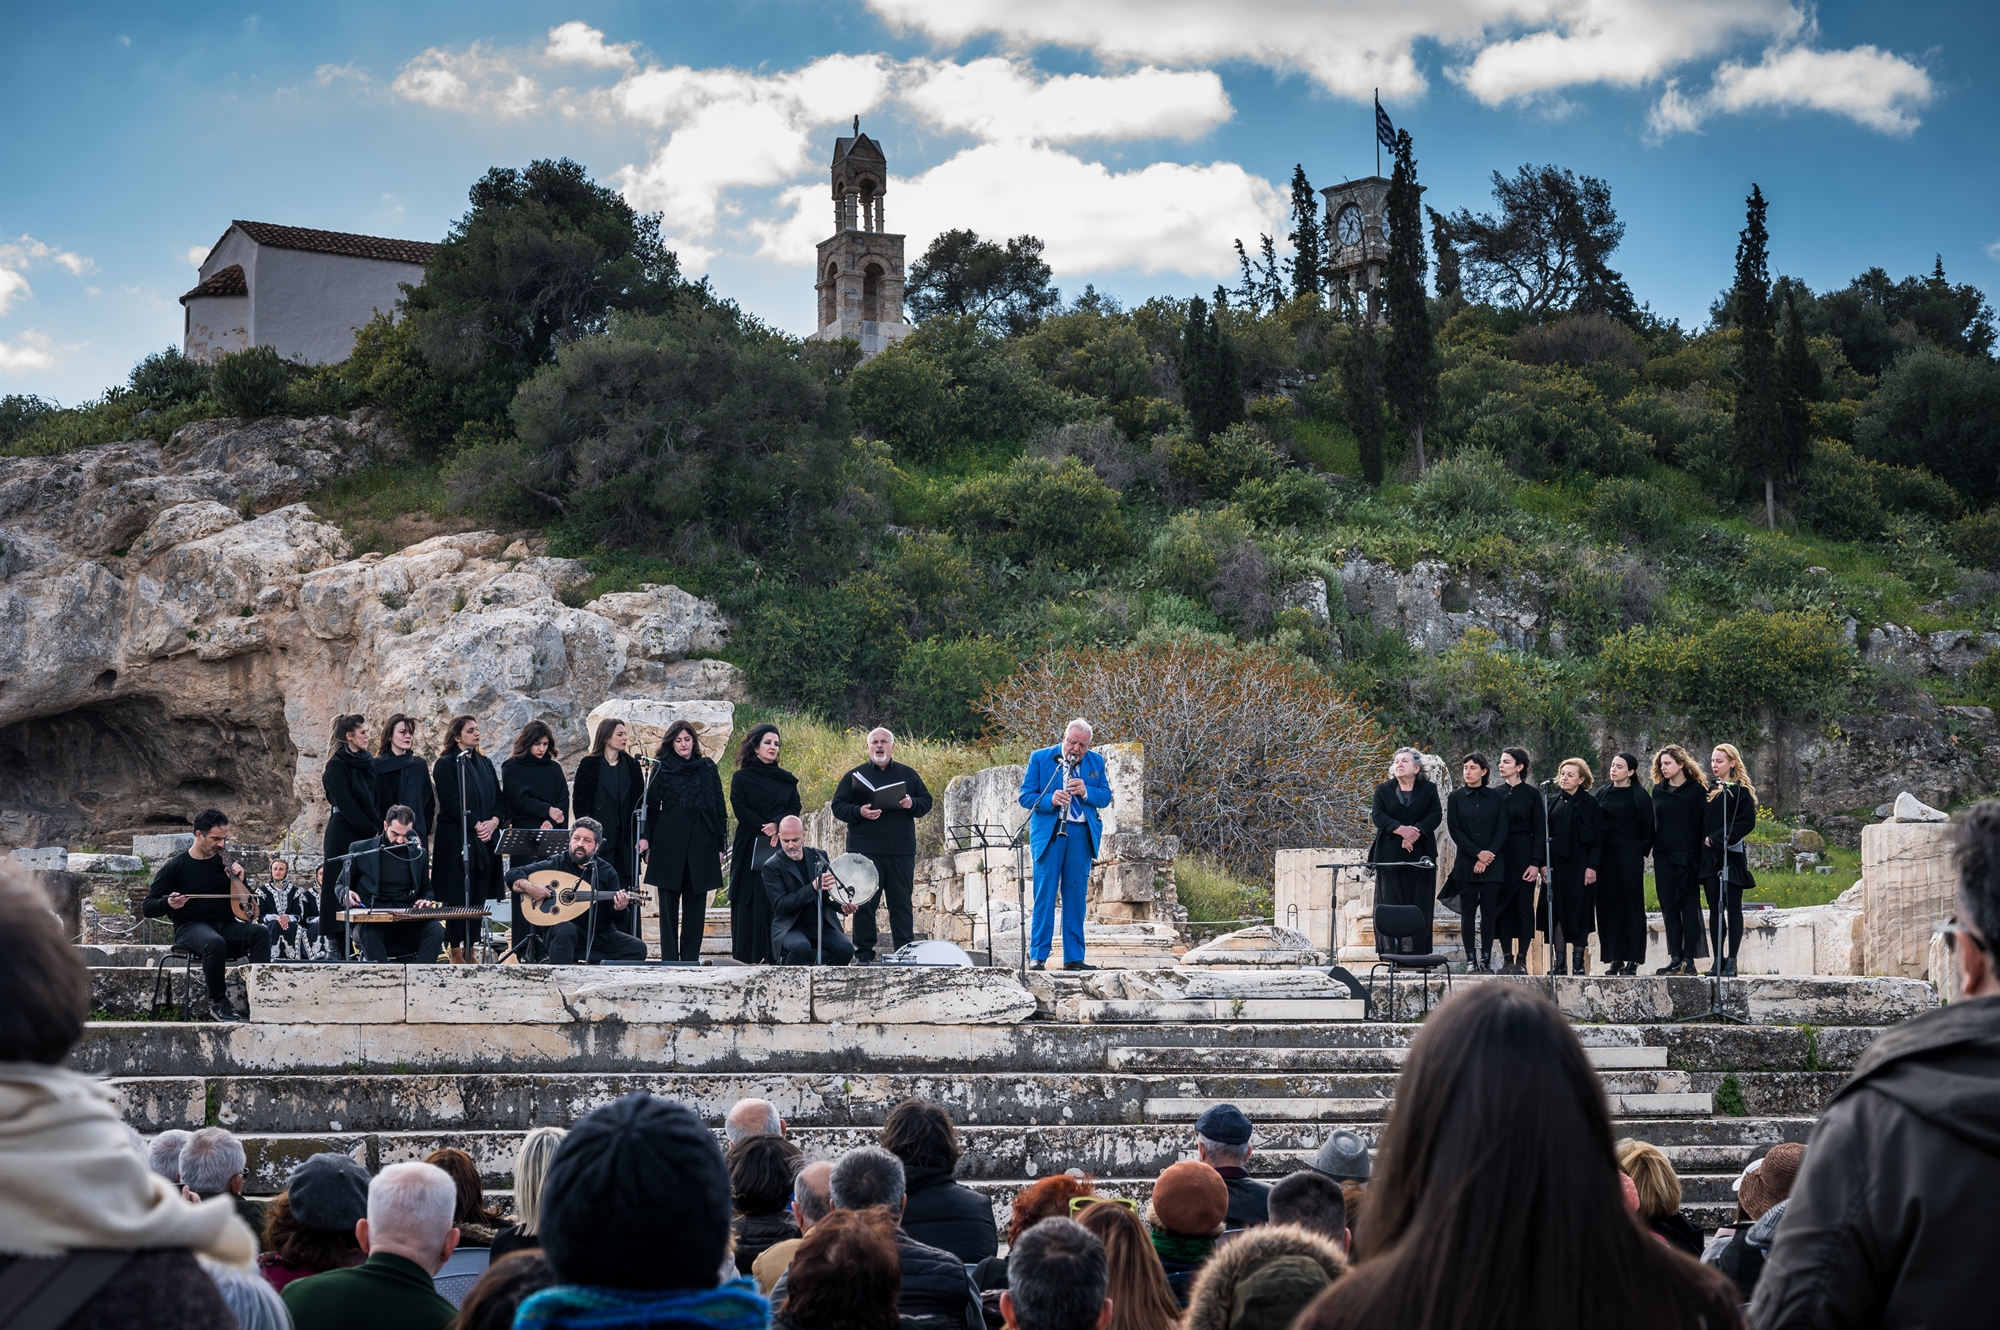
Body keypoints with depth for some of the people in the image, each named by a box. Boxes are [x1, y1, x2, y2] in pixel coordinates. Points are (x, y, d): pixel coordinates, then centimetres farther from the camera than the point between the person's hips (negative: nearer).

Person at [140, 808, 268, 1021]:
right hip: (190, 927, -4)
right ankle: (218, 1003, -22)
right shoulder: (175, 866, 1)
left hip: (226, 925, 4)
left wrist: (239, 882, -2)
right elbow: (147, 908, 0)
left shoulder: (225, 864, 12)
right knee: (215, 943, -39)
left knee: (260, 933, -28)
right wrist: (168, 904, -22)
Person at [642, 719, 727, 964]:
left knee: (696, 902, 1)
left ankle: (691, 957, 5)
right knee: (668, 901, 1)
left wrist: (720, 844, 4)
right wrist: (646, 840, -5)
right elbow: (651, 805, 5)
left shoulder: (708, 768, 10)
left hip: (700, 841, 1)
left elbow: (718, 807, 10)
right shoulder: (661, 768, 7)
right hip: (668, 841, -1)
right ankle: (669, 957, 4)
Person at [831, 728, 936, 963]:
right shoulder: (855, 776, 7)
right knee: (865, 903, -1)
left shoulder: (908, 774, 13)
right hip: (865, 850, -1)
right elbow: (838, 806, 3)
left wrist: (912, 804, -8)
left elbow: (926, 802, 13)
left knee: (902, 903, 3)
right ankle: (864, 953, 3)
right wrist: (859, 812, -15)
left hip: (901, 852, 1)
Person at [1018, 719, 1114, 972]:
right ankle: (1039, 956, -4)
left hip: (1081, 835, 3)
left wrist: (1085, 792, -13)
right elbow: (1025, 797, -2)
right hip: (1048, 833, -3)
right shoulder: (1040, 758, 1)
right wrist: (1050, 800, -20)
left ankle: (1074, 957, 9)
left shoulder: (1096, 762, 10)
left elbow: (1106, 798, 7)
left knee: (1075, 897, 5)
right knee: (1045, 895, -6)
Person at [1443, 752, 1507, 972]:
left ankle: (1486, 959, 3)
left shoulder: (1496, 797, 7)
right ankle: (1471, 960, 2)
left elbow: (1502, 830, 2)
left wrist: (1489, 856, -10)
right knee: (1467, 912, -1)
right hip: (1466, 863, 0)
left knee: (1488, 911, 0)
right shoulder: (1455, 797, 5)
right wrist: (1478, 853, -10)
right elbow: (1454, 830, -1)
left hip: (1492, 863, 0)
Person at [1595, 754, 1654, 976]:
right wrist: (1595, 857, 5)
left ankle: (1632, 960, 0)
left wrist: (1642, 853, -5)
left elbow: (1648, 827, -1)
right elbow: (1596, 826, 11)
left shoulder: (1640, 796, -1)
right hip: (1606, 856, 4)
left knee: (1631, 905, -2)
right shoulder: (1602, 794, 10)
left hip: (1630, 856, -4)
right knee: (1610, 905, 2)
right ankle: (1615, 959, 6)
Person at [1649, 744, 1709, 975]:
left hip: (1687, 856, -5)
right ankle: (1675, 958, 7)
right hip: (1663, 856, 5)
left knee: (1689, 906, -3)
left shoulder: (1697, 790, -2)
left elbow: (1704, 823, -5)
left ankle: (1689, 959, -2)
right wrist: (1651, 848, 6)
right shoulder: (1658, 790, 12)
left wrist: (1702, 856, -11)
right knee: (1669, 907, 4)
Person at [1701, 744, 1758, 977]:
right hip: (1709, 857, 5)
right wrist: (1705, 840, 0)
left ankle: (1731, 960, -3)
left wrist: (1718, 839, -14)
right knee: (1715, 909, 4)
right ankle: (1718, 959, 6)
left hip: (1731, 855, -5)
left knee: (1733, 908, -3)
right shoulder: (1710, 791, 15)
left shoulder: (1741, 791, -2)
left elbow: (1747, 822, -12)